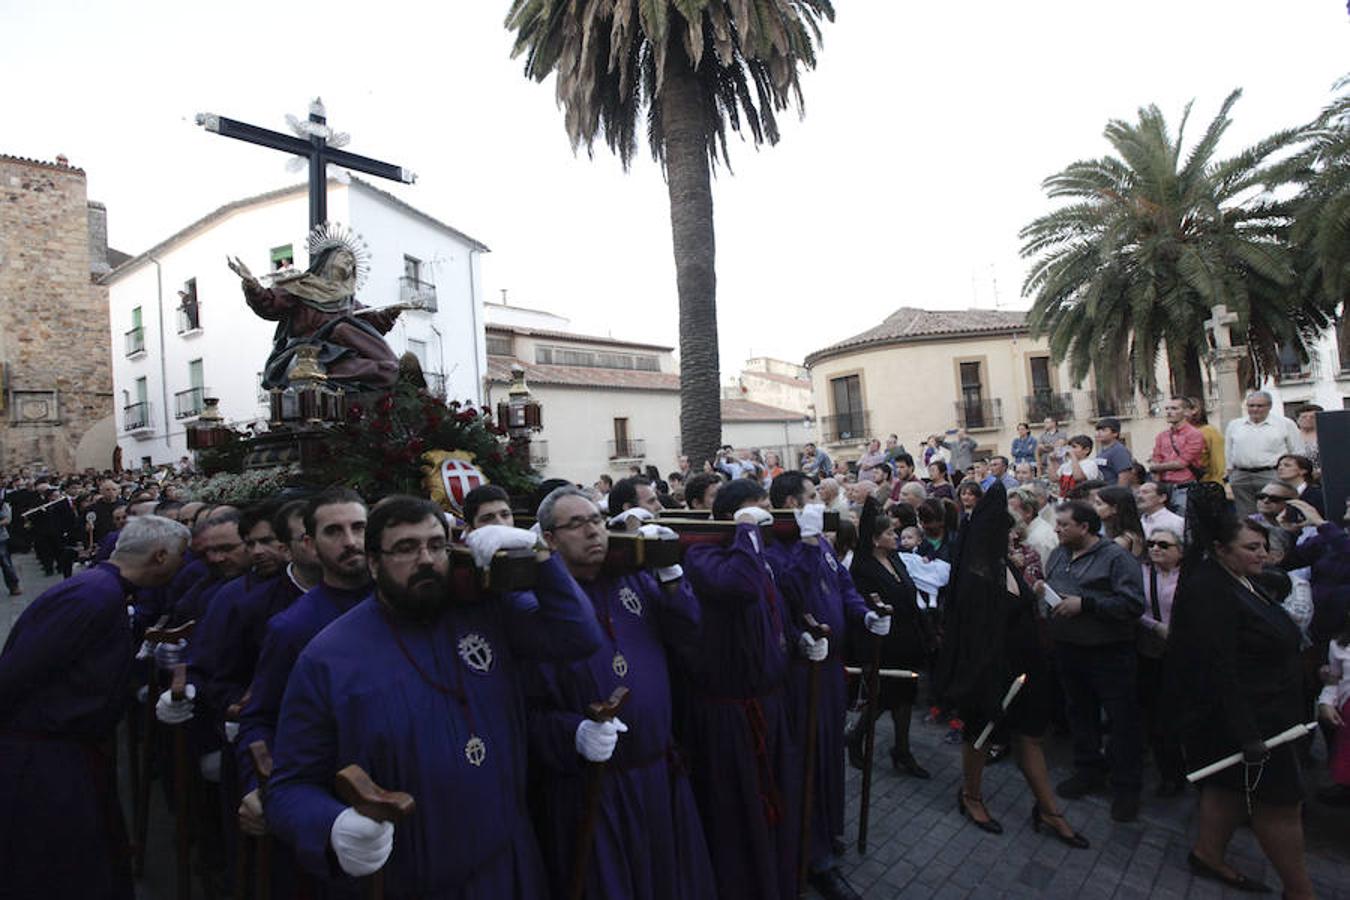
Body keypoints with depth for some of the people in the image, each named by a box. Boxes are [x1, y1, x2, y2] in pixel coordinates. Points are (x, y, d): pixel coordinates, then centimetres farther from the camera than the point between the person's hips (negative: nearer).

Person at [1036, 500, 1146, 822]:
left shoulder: (1116, 557, -13)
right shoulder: (1058, 555, 9)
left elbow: (1132, 605, -21)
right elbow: (1050, 591, 20)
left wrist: (1084, 603, -23)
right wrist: (1040, 591, -3)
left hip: (1110, 653, -6)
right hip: (1068, 648, 7)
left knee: (1123, 718, 4)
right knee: (1080, 712, 18)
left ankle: (1126, 786, 19)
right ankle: (1089, 770, 35)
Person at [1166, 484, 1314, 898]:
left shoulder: (1244, 581, 6)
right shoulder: (1209, 592, -26)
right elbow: (1218, 669, -28)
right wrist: (1245, 734, -27)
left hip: (1264, 710, 10)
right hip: (1244, 719, -10)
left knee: (1232, 784, 20)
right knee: (1280, 800, 3)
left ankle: (1208, 853, 34)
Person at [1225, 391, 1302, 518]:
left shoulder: (1285, 424, 6)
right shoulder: (1234, 425, 13)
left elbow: (1297, 452, 7)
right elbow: (1228, 453, 16)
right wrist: (1230, 472, 10)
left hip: (1271, 475, -3)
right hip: (1241, 476, 3)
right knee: (1245, 518, 4)